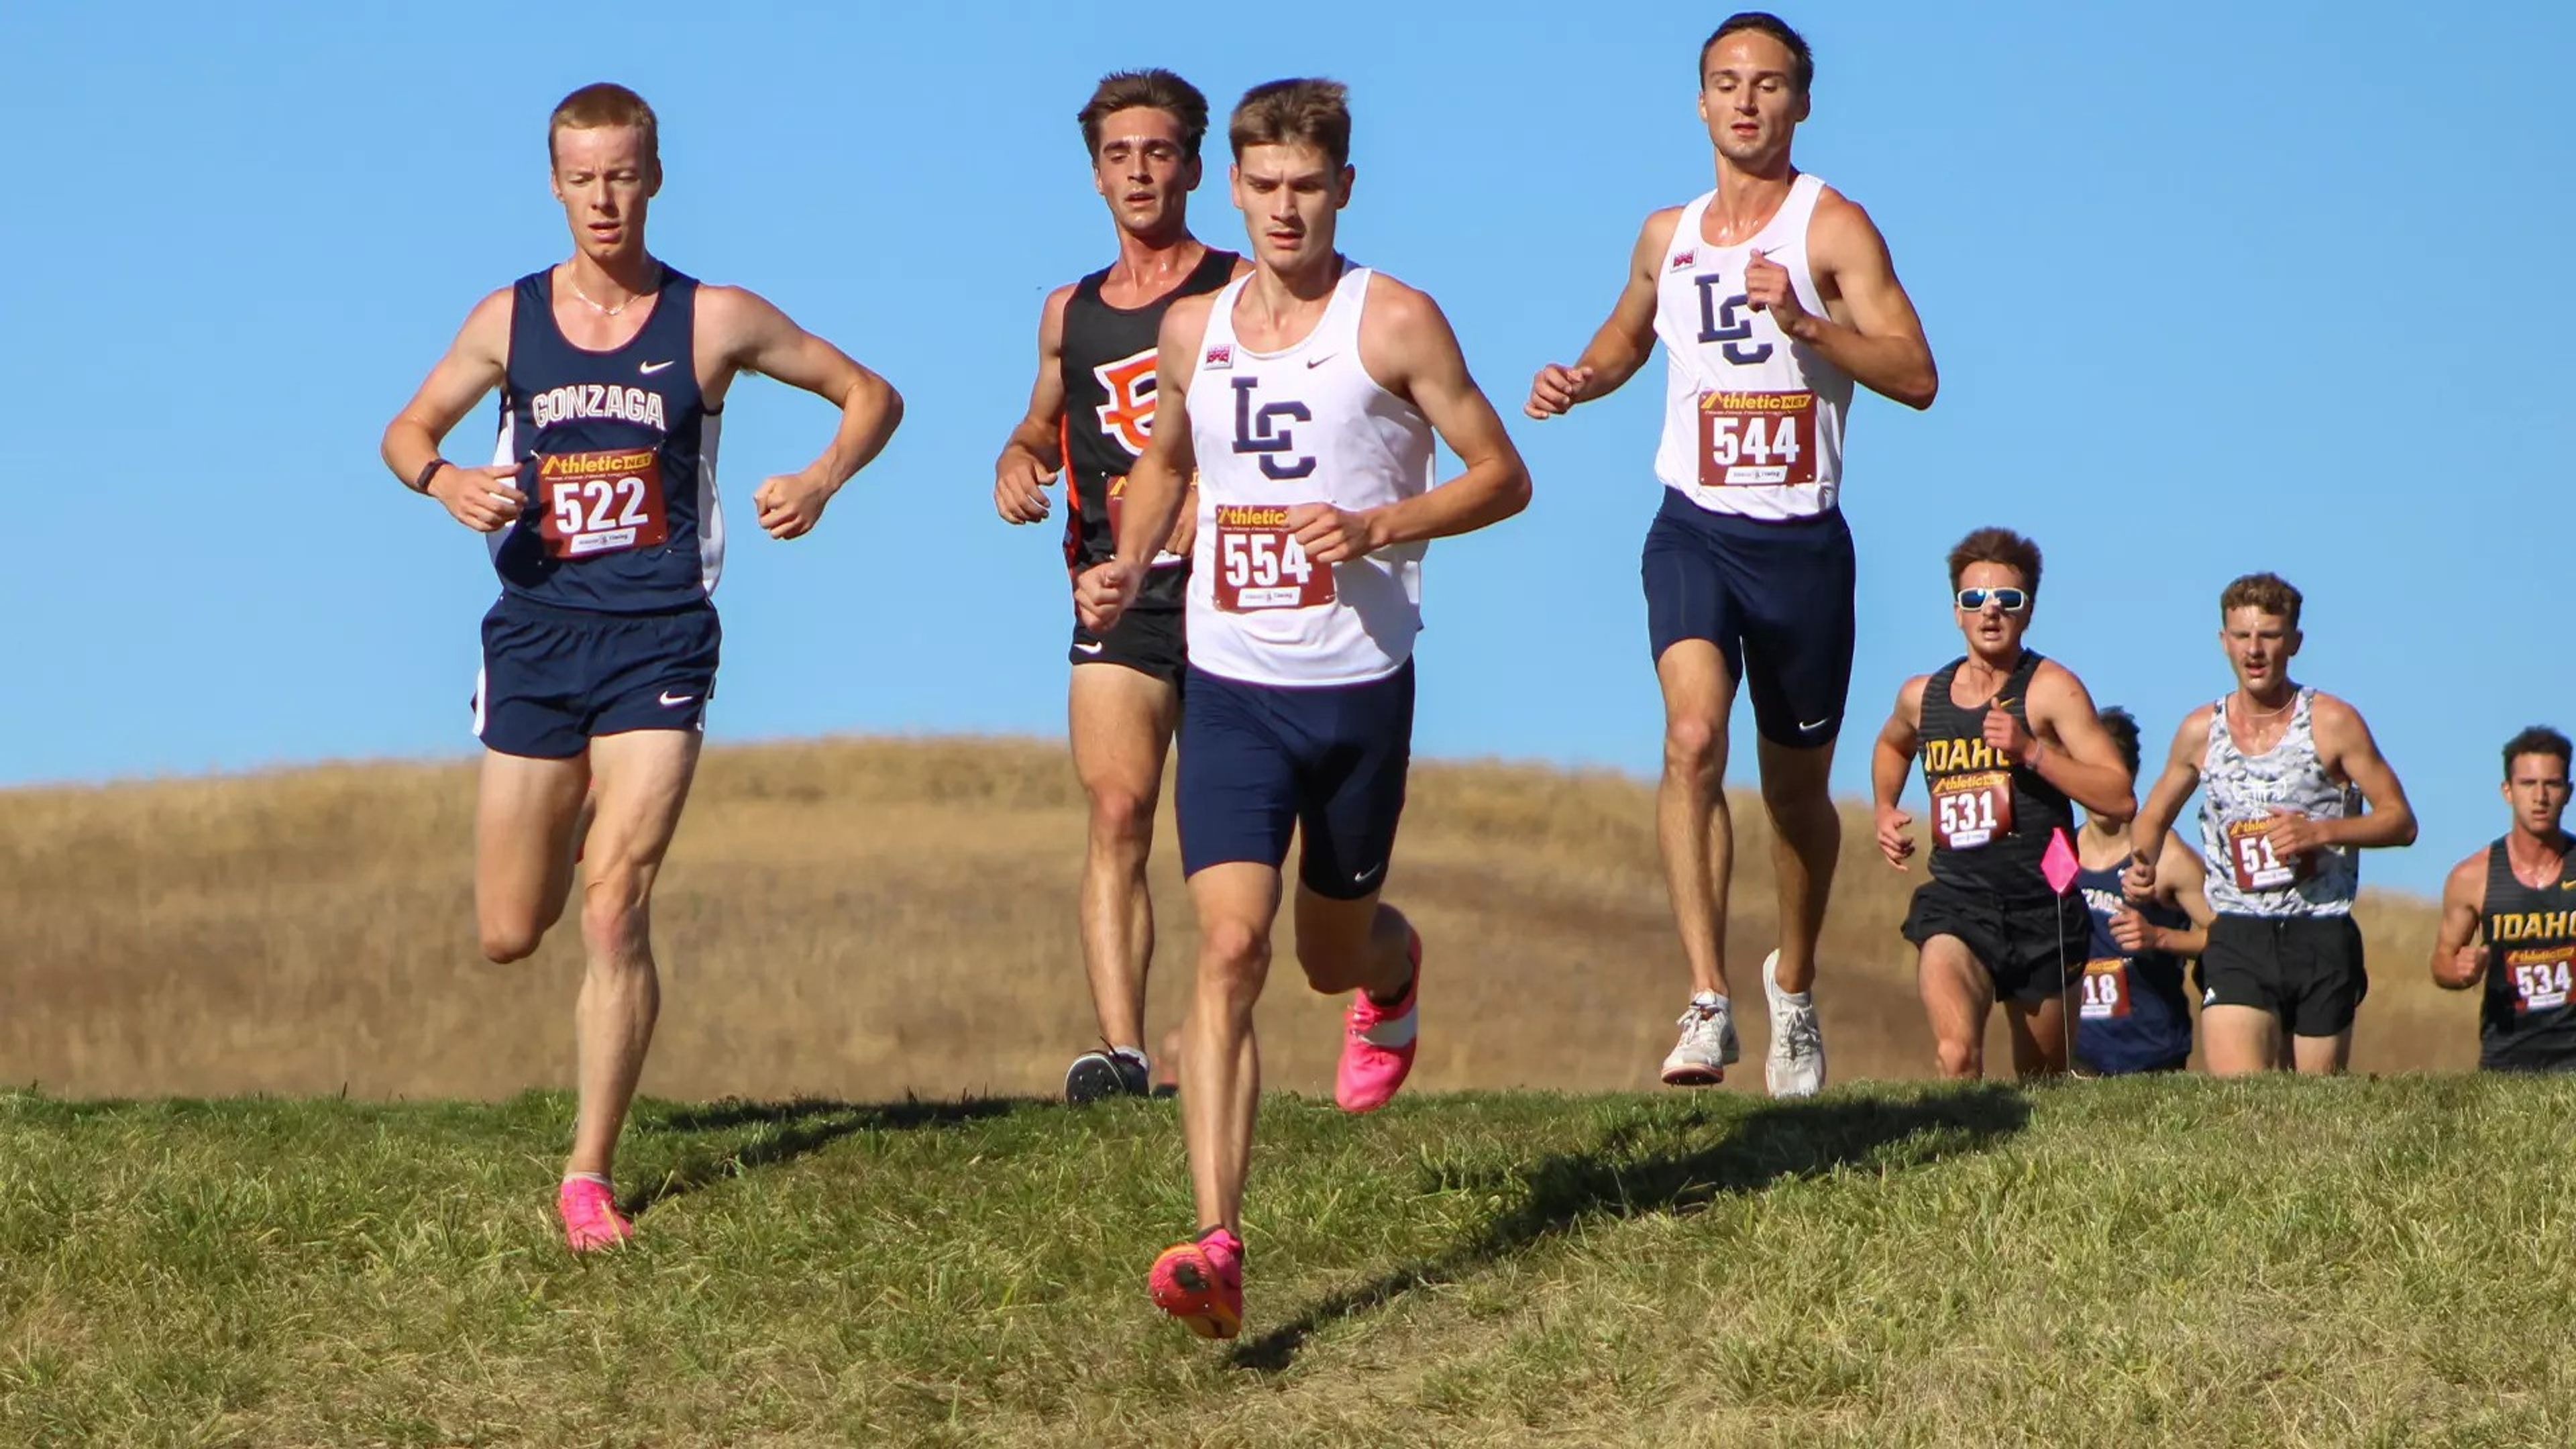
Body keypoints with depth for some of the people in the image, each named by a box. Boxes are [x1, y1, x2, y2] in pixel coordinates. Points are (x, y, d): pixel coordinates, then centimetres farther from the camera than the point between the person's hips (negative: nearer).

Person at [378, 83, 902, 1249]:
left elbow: (870, 394, 7)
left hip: (657, 638, -2)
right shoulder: (508, 321, 4)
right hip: (536, 631, 3)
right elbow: (407, 430, 16)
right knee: (509, 936, 6)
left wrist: (820, 482, -12)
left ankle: (590, 1174, -7)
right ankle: (567, 834, 45)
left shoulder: (714, 322, -1)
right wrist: (445, 481, -7)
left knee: (615, 911, -14)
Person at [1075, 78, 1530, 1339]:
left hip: (1359, 684, -2)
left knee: (1333, 954, 14)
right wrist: (1126, 569, 8)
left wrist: (1378, 528, -17)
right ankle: (1217, 1244, -20)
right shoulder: (1192, 331, 7)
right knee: (1229, 948, -15)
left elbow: (1503, 477, -2)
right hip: (1232, 686, 2)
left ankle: (1394, 968, 55)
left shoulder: (1394, 323, -5)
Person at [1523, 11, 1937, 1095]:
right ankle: (1708, 1004, -27)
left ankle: (1793, 983, 37)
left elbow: (1917, 376, -14)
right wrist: (1579, 380, 9)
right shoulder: (1667, 237, 10)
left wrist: (1803, 321, -27)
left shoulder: (1831, 228, -5)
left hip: (1802, 539, -2)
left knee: (1797, 785, 12)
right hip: (1693, 527, 2)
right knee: (1692, 739, -23)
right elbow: (1628, 335, 31)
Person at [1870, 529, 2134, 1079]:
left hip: (2042, 906, -1)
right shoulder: (1922, 696, 10)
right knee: (1956, 1056, -27)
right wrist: (1885, 811, 19)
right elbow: (1892, 746, 37)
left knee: (2041, 1083, 14)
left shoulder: (2050, 689, -4)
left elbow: (2121, 800, -13)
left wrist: (2031, 751, -20)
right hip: (1956, 901, 1)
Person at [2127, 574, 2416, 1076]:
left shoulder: (2332, 724, -1)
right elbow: (2154, 817, 22)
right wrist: (2142, 868, 0)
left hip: (2322, 938, -1)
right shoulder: (2200, 731, 7)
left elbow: (2401, 822, 1)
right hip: (2237, 939, 1)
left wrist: (2320, 832, -15)